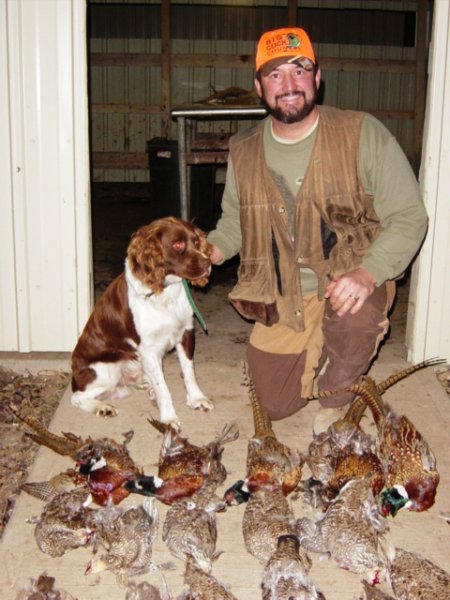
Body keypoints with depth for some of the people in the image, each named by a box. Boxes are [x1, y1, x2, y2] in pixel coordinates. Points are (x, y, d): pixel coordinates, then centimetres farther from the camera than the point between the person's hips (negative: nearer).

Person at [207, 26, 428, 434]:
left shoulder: (363, 134, -13)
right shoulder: (244, 151, -1)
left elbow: (408, 217, -13)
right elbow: (235, 220, 14)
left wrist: (368, 273, -30)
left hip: (348, 281, -3)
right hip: (279, 298, 4)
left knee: (355, 316, -40)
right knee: (277, 405, 8)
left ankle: (336, 395, -6)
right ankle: (318, 352, 41)